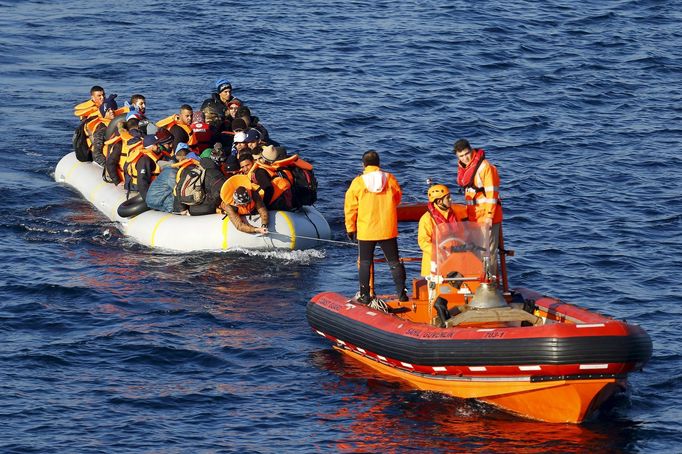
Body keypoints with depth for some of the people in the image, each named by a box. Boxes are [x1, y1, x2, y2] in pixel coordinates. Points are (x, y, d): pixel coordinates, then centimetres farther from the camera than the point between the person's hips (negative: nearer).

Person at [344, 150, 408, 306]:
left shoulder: (358, 182, -8)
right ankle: (401, 293, 8)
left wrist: (350, 228, 8)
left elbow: (350, 208, -4)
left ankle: (365, 296, 8)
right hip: (388, 230, 1)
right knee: (394, 262, 10)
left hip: (365, 231, -1)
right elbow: (397, 199, 15)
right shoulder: (390, 179, -2)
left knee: (365, 263, 9)